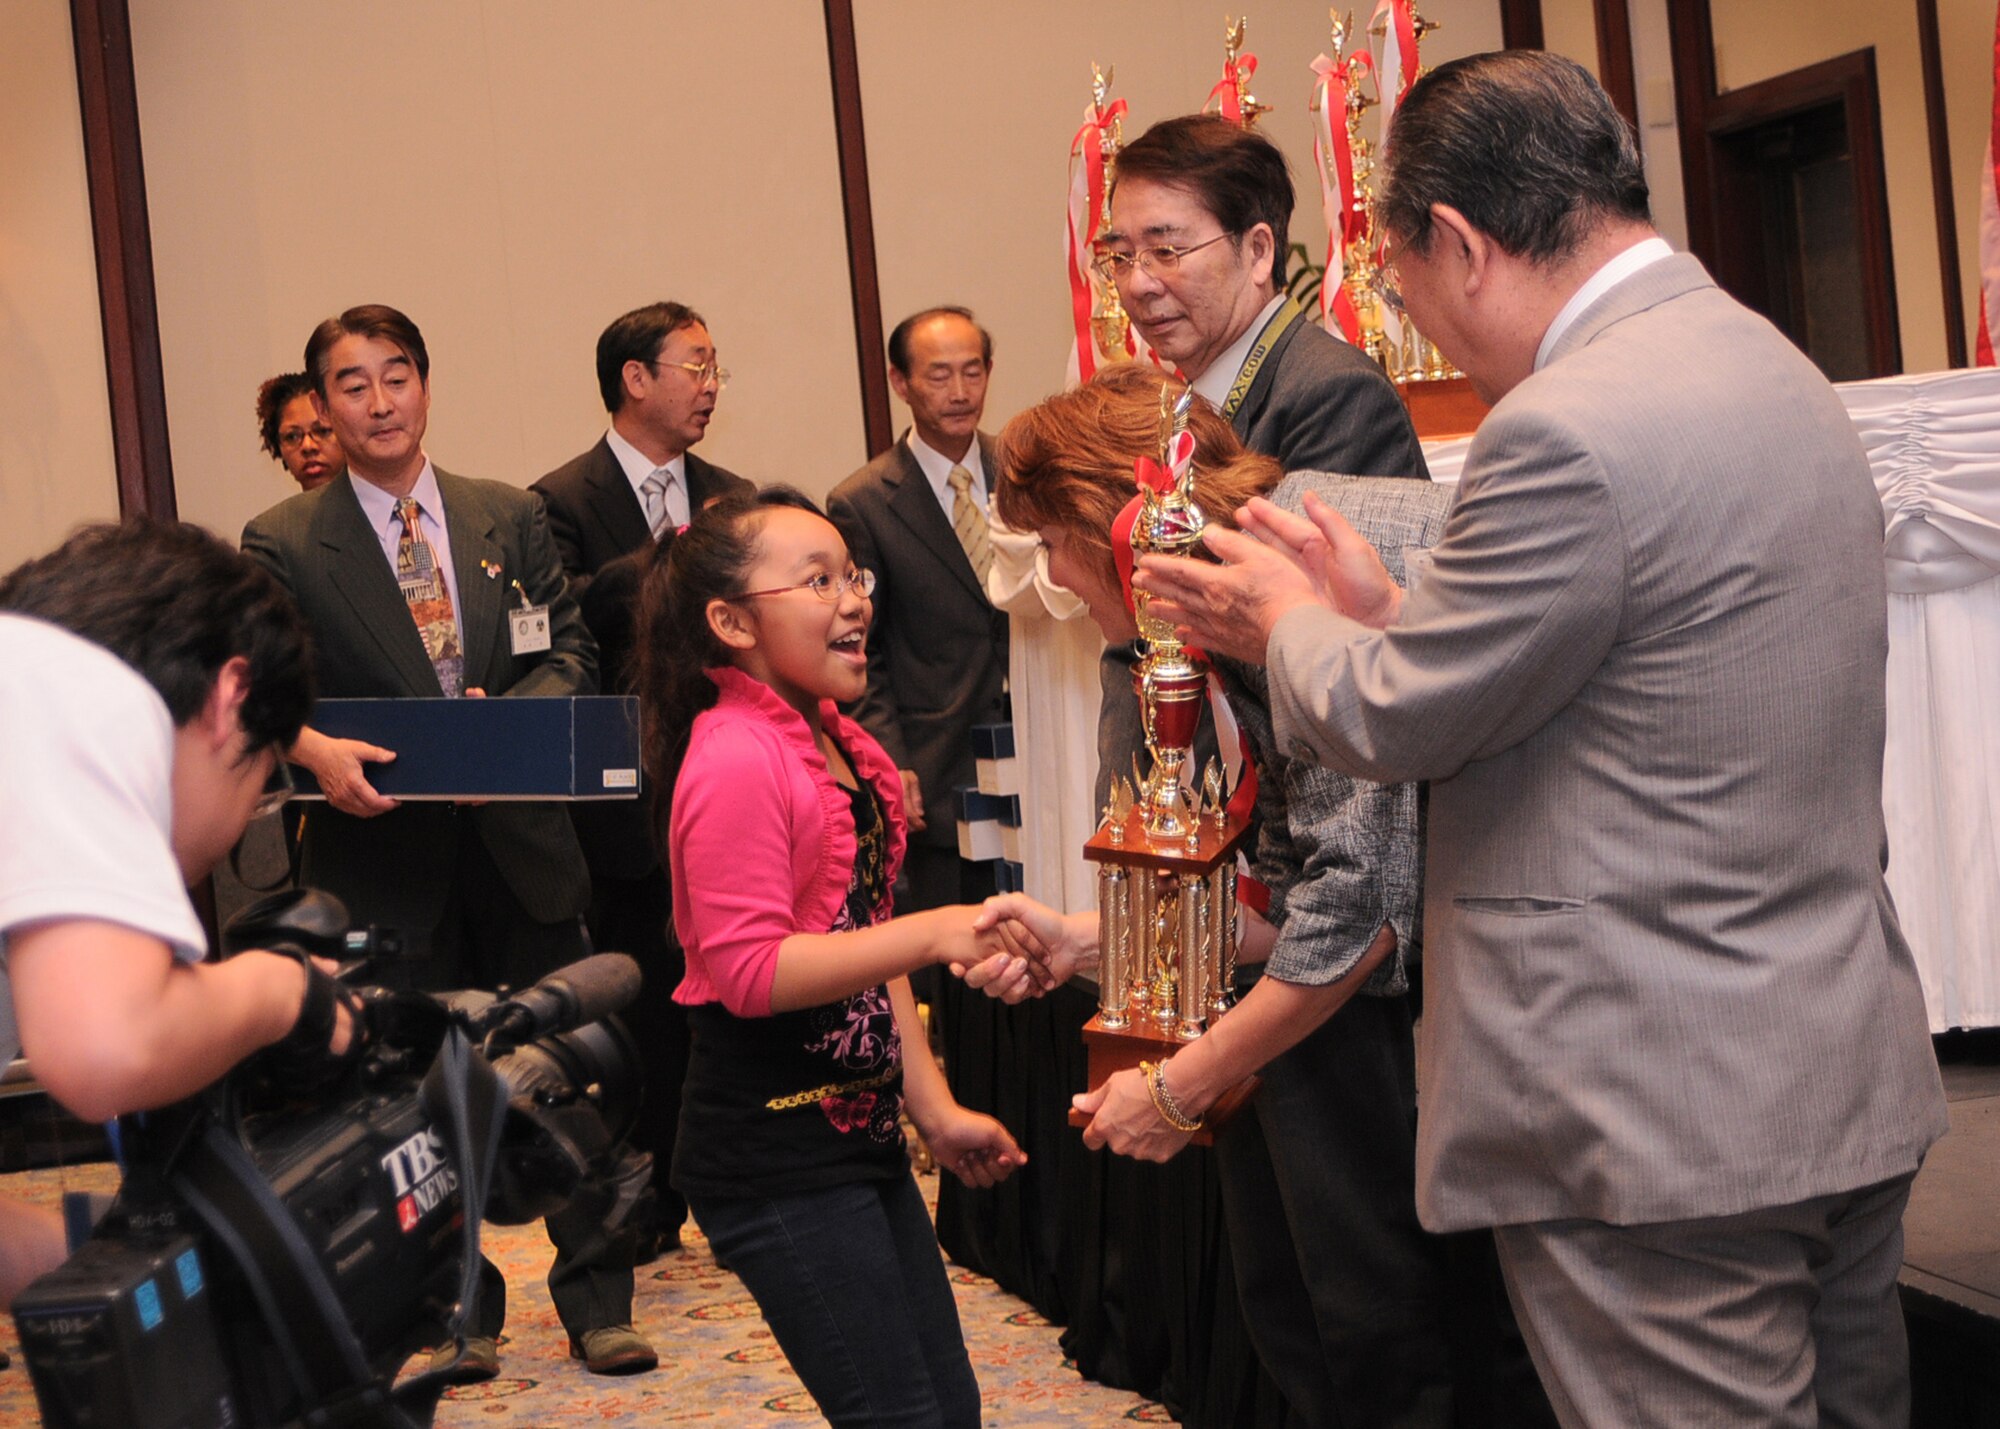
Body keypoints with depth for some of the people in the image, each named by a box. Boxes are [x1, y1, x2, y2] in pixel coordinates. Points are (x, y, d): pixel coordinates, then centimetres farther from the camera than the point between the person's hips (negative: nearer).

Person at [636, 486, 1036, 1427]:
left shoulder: (837, 743, 12)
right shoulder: (736, 757, -18)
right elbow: (747, 969, -23)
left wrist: (934, 1109, 14)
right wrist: (934, 934, -29)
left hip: (857, 1132, 9)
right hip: (775, 1155, -9)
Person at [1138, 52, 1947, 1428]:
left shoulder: (1571, 431, -22)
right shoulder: (1775, 370, 10)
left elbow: (1388, 719, -12)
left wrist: (1293, 618, 8)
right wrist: (1376, 611, 17)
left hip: (1670, 1126, -9)